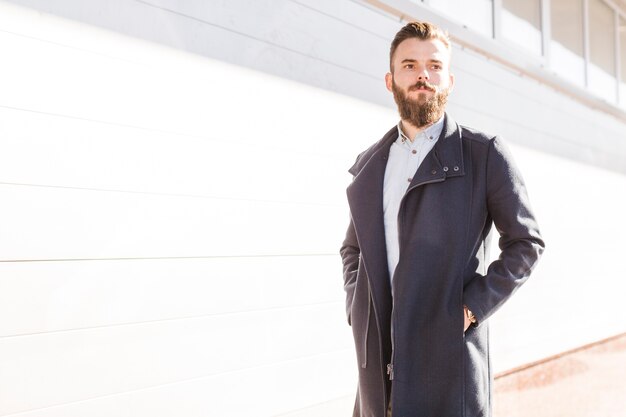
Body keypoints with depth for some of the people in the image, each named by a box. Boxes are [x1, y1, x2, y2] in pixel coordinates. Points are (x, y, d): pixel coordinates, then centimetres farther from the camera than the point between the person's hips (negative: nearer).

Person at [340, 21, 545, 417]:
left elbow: (526, 242, 0)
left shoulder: (484, 153, -1)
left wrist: (474, 306, -9)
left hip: (448, 356, -4)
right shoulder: (369, 163, 12)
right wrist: (356, 308, 6)